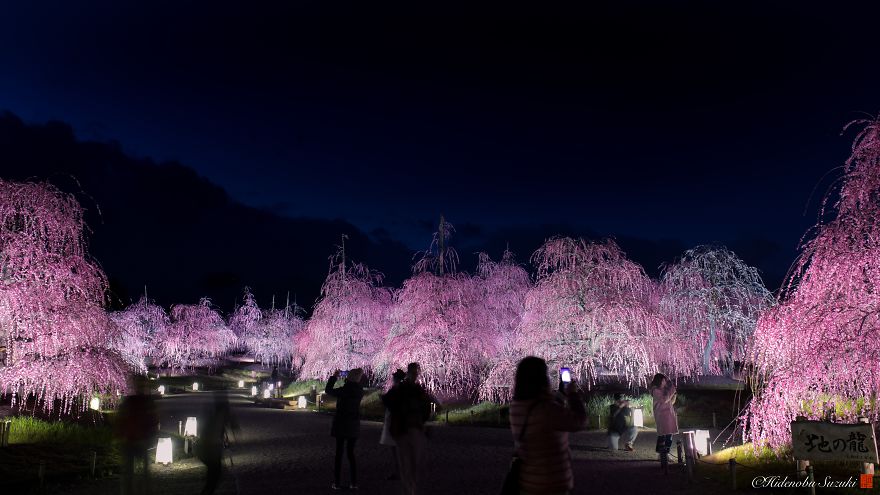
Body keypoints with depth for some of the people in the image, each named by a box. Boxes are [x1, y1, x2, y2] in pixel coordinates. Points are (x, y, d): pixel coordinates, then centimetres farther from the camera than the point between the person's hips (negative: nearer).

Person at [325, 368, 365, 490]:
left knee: (339, 453, 5)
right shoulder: (359, 391, -3)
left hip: (341, 425, -4)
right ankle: (354, 482, 7)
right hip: (354, 426, 4)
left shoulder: (344, 390, -18)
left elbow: (328, 390, -3)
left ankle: (337, 483, 5)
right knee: (351, 453, 12)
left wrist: (334, 376, 5)